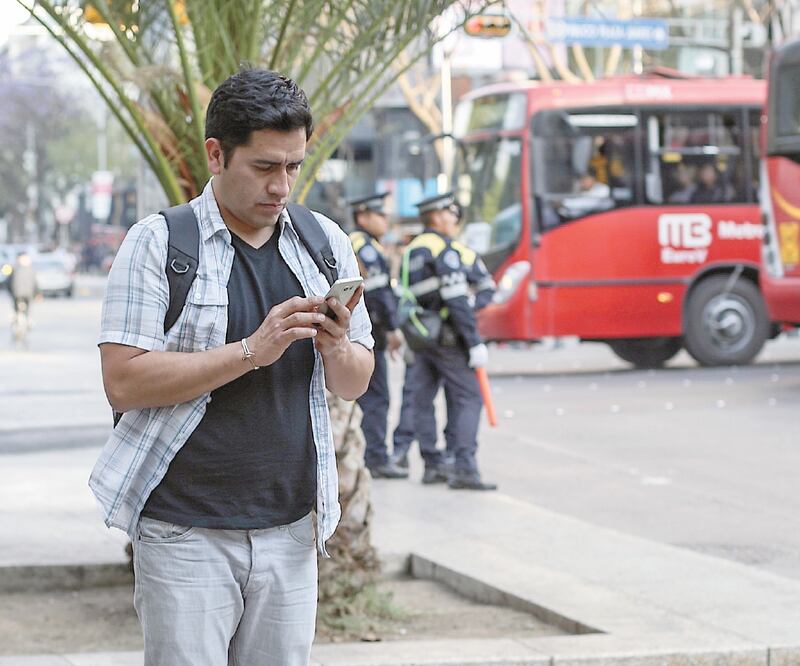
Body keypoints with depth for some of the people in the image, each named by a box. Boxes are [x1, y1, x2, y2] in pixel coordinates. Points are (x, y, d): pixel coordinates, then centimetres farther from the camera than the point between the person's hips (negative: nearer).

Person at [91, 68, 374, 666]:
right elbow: (123, 381, -12)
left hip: (291, 528, 4)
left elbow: (355, 385, 15)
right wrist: (251, 350, -18)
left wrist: (336, 347, -8)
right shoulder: (158, 242, -3)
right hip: (187, 532, -4)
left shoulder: (325, 242, 11)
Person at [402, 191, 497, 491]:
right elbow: (457, 301, -19)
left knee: (423, 400, 9)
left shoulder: (411, 251, 15)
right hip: (446, 337, -9)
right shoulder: (445, 251, -12)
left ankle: (432, 466, 13)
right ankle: (465, 468, -15)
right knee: (468, 398, -8)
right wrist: (475, 343, -19)